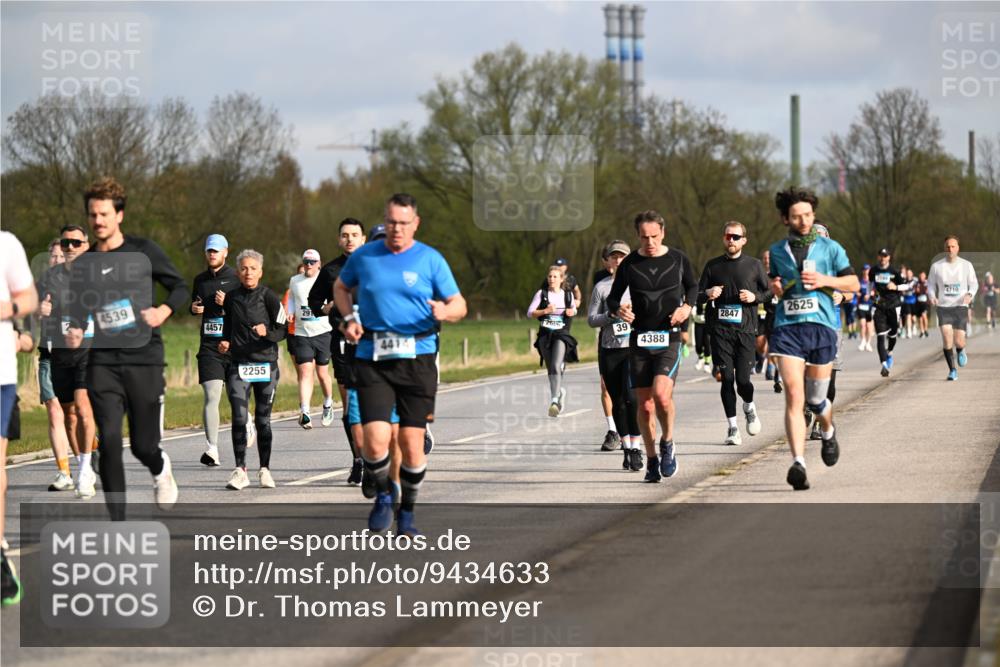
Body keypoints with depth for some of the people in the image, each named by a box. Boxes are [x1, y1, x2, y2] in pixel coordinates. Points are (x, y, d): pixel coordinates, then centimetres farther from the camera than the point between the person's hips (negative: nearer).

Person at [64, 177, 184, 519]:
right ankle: (117, 524, -8)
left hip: (144, 358, -1)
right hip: (103, 361, 1)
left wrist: (163, 311, -12)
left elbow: (180, 287, 8)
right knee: (109, 440, -13)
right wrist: (73, 334, -6)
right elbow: (77, 314, 16)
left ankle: (161, 469, 42)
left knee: (143, 446, 3)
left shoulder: (143, 251, 1)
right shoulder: (82, 265, 8)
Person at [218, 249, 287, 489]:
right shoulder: (232, 298, 8)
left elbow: (282, 331, -2)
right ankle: (240, 470, -11)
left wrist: (267, 332, -22)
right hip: (238, 366, 2)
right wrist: (225, 343, 2)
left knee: (262, 420, 4)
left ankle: (265, 469, 16)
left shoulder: (268, 296, -2)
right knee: (239, 417, -12)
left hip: (266, 365, -2)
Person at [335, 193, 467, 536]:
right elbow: (340, 287, 25)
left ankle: (407, 513, 19)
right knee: (375, 441, -13)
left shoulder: (431, 260, 2)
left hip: (417, 357, -1)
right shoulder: (364, 256, 7)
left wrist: (444, 312, -20)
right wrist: (349, 319, 8)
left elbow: (459, 305, 4)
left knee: (412, 443, 0)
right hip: (372, 360, 1)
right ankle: (382, 495, 16)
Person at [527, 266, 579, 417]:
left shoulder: (568, 294, 8)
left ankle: (554, 400, -29)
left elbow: (573, 308, 25)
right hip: (545, 335, 2)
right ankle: (560, 391, 39)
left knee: (556, 366, -21)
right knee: (550, 369, 11)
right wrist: (545, 311, -17)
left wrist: (572, 312, 2)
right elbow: (530, 312, -1)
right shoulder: (541, 294, 3)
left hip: (561, 334, -2)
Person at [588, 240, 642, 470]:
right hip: (609, 349, 2)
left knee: (631, 397, -16)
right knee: (617, 401, 5)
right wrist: (611, 315, -11)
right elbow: (591, 319, 5)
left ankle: (635, 448, -9)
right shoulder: (601, 287, 7)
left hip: (634, 348, -2)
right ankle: (626, 448, 16)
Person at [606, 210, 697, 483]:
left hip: (669, 340, -2)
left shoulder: (678, 260, 3)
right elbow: (612, 298, 12)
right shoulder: (629, 264, 3)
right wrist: (619, 310, -11)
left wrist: (687, 307, 0)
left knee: (661, 394, -23)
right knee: (645, 406, 3)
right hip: (639, 340, 2)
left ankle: (667, 443, 3)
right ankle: (652, 461, 19)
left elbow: (693, 286, 20)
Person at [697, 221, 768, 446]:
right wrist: (707, 294, -9)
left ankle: (749, 407, 28)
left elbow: (769, 293, 12)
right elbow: (697, 295, 13)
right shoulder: (713, 266, 9)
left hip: (746, 329, -1)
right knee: (727, 379, -4)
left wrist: (755, 297, -9)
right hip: (720, 329, 1)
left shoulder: (754, 265, 7)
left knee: (743, 380, -6)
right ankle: (732, 427, 6)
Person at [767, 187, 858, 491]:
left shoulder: (830, 248, 6)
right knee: (794, 395, -16)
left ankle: (829, 432, 45)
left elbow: (853, 283, 6)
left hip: (822, 326, 0)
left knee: (815, 399, 9)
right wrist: (774, 288, 2)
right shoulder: (776, 251, 12)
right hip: (787, 328, 0)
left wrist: (825, 280, -10)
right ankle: (798, 463, -24)